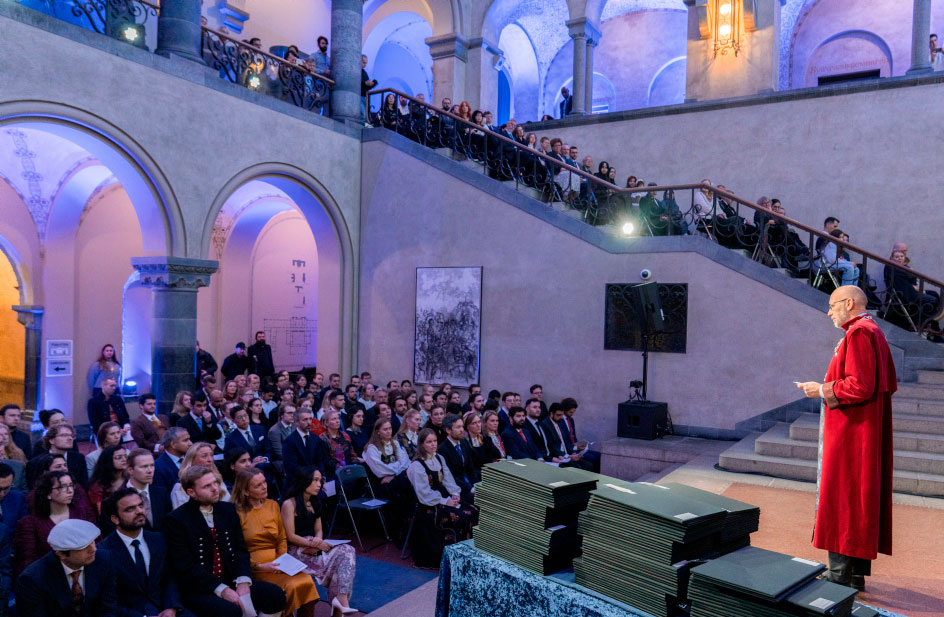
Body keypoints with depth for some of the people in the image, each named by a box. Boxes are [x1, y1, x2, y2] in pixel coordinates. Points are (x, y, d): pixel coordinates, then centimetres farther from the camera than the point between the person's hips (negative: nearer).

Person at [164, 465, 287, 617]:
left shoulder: (228, 509, 10)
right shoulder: (176, 519, -8)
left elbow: (241, 549, 8)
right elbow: (185, 566, -13)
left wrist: (243, 582, -11)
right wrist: (221, 589, -20)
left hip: (230, 581, 6)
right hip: (197, 590, -6)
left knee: (276, 596, -13)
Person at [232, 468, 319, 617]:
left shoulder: (273, 505, 12)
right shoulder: (238, 513, -6)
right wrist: (259, 566, -14)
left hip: (276, 564, 5)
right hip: (255, 568, -5)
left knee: (306, 581, -22)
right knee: (290, 586, -28)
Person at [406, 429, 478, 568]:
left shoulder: (439, 458, 12)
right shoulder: (417, 465, -10)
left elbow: (448, 479, 11)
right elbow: (424, 493, -14)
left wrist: (454, 494, -8)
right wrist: (445, 502, -16)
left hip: (445, 498, 7)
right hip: (429, 505, -7)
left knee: (474, 511, -14)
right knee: (461, 517, -26)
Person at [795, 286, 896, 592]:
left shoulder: (859, 333, -15)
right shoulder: (874, 332, 16)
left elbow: (860, 386, -24)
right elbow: (889, 384, 20)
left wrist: (822, 389, -11)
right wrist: (831, 388, 15)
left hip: (850, 432, -11)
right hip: (866, 432, 11)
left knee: (841, 496, -6)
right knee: (862, 498, 12)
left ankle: (841, 575, -1)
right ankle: (855, 572, 20)